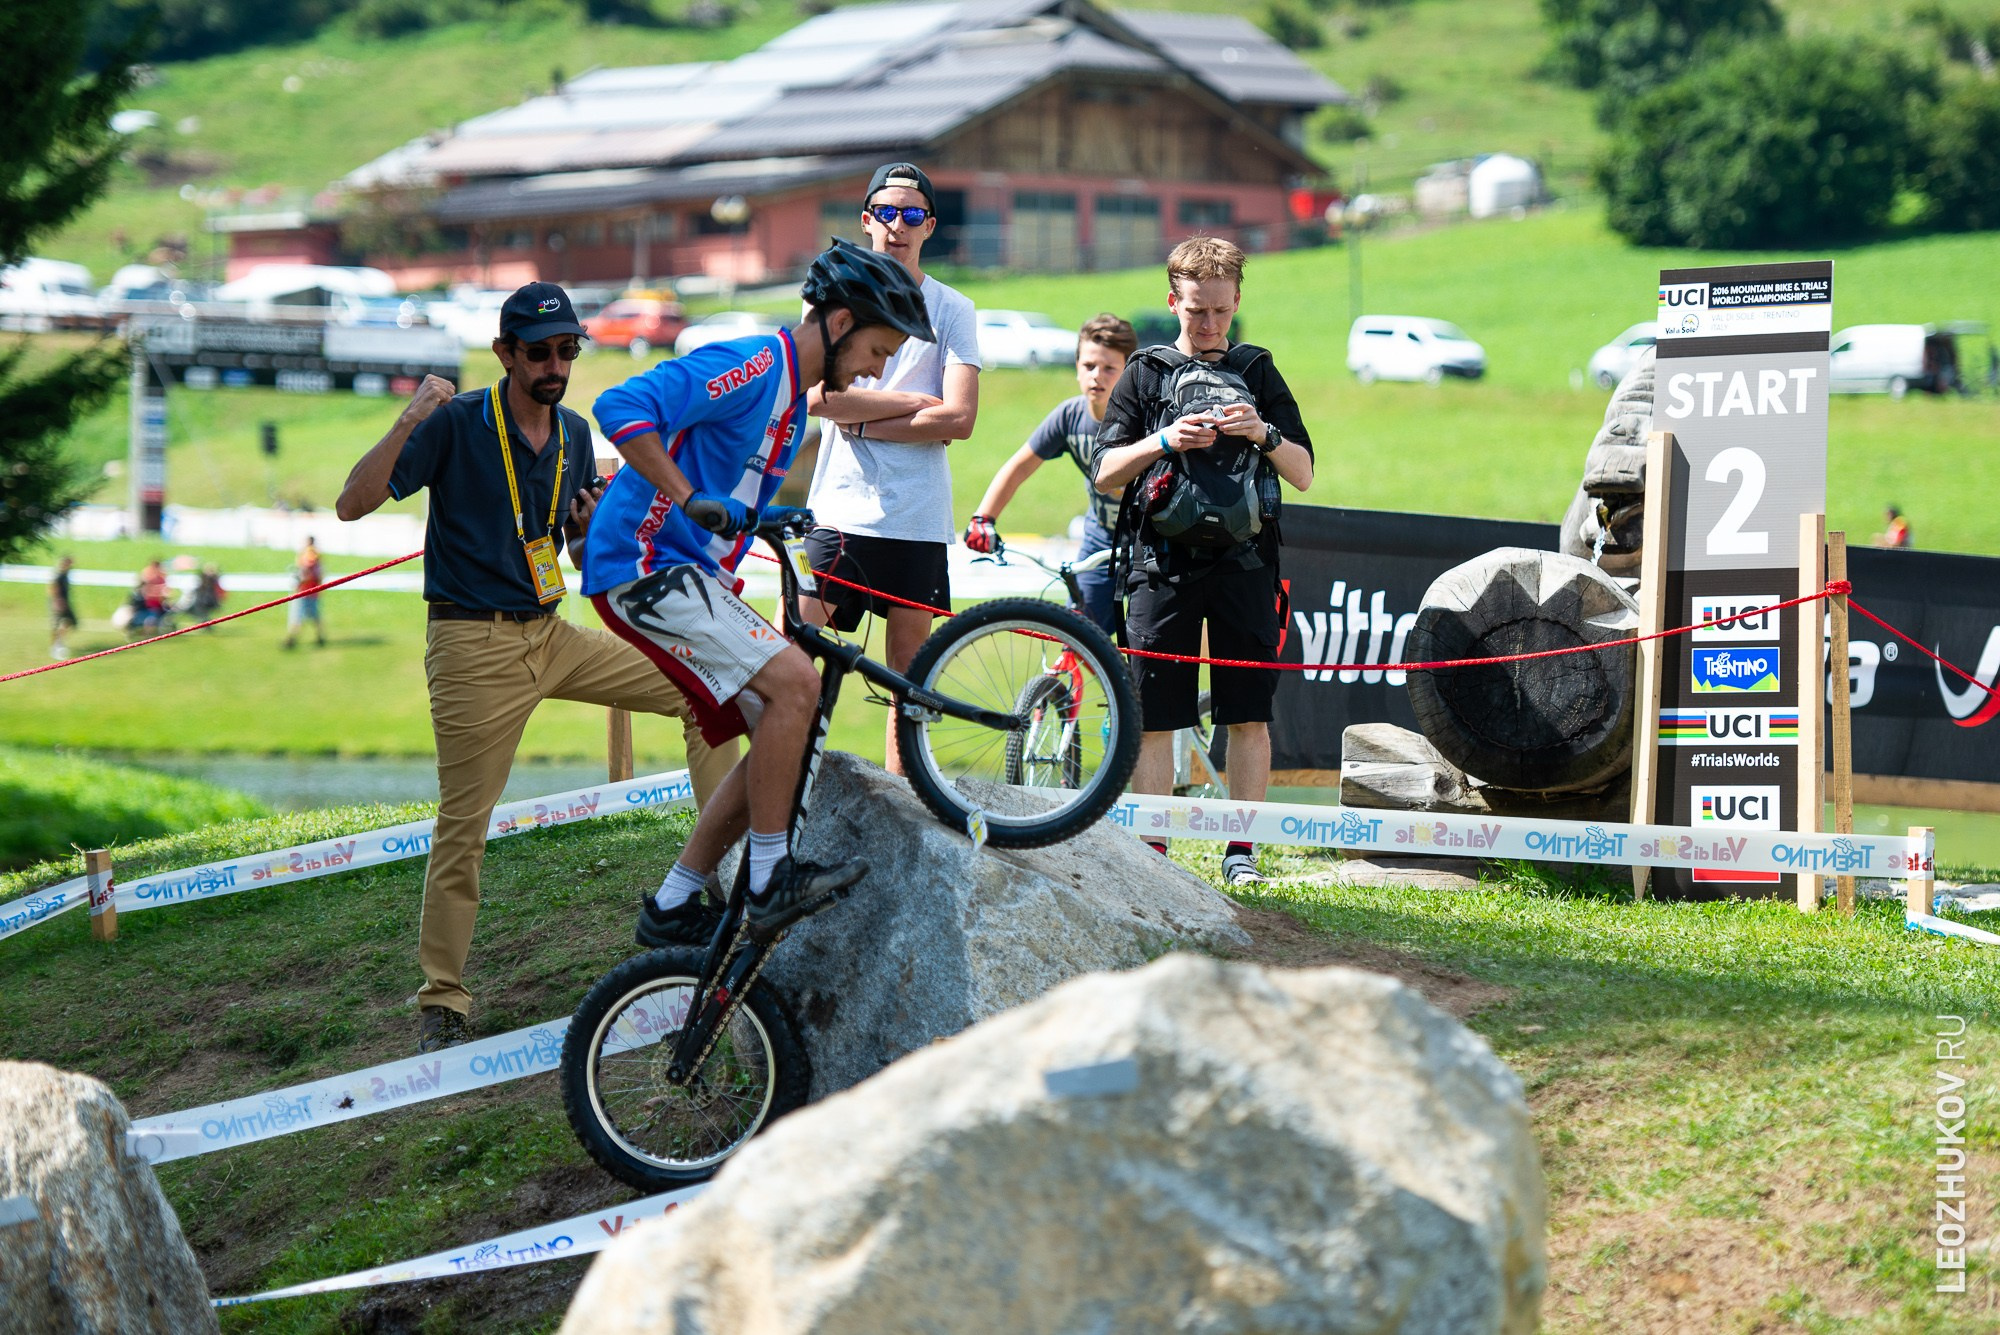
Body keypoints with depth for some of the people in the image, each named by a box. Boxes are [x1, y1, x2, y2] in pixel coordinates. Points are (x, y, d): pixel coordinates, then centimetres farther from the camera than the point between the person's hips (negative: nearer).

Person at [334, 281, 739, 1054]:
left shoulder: (573, 436, 8)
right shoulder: (457, 424, -10)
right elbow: (353, 504, -17)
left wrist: (594, 526, -7)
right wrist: (409, 423, -28)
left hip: (553, 638, 6)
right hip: (474, 648, -6)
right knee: (462, 829, -5)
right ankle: (442, 1005, 4)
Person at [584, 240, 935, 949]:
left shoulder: (791, 394, 17)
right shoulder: (749, 366, -15)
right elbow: (622, 410, -28)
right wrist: (693, 501, -30)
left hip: (696, 578, 10)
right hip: (646, 570, -10)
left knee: (782, 736, 7)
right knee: (793, 680, -22)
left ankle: (673, 909, 12)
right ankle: (771, 882, -15)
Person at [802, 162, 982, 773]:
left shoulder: (951, 311, 6)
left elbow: (958, 419, -6)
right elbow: (817, 396, -7)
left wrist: (862, 423, -8)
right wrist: (913, 403, -7)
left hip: (916, 521, 0)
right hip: (838, 511, 0)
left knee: (908, 674, 4)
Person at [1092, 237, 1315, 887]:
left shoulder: (1257, 372, 11)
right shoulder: (1144, 375, 9)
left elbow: (1304, 474, 8)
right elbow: (1106, 473, 3)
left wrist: (1264, 435, -12)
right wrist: (1164, 442, -14)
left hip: (1243, 560, 1)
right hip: (1163, 561, -1)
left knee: (1249, 713, 0)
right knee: (1153, 717, -2)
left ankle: (1241, 851, 6)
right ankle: (1150, 848, 4)